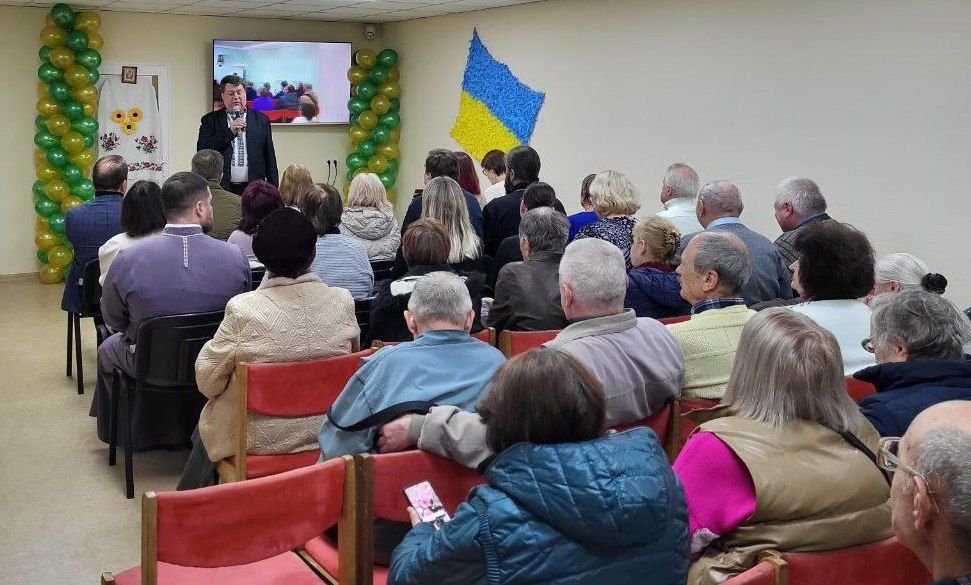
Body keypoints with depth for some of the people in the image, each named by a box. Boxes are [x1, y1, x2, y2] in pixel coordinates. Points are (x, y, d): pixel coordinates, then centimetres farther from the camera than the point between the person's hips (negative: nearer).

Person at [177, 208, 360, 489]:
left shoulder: (243, 310, -24)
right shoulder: (343, 302, -13)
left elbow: (208, 383, -13)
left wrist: (209, 348, 7)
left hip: (258, 440, -4)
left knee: (202, 433, 30)